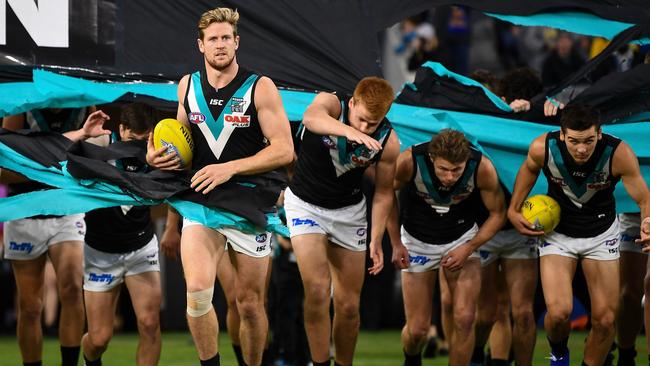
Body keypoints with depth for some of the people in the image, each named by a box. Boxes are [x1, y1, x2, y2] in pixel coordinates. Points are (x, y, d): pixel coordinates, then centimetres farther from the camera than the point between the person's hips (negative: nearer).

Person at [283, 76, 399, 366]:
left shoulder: (387, 142, -16)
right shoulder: (330, 103, -23)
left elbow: (383, 192, -1)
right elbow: (312, 118, -50)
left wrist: (376, 239, -6)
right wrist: (350, 131, -67)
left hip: (349, 211, 3)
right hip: (306, 203, -3)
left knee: (349, 306, 4)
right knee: (317, 288, -20)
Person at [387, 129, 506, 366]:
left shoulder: (482, 168, -27)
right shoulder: (410, 161, -29)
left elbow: (498, 213, -9)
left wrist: (468, 248, -17)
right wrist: (396, 243, -7)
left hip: (463, 239, 0)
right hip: (417, 240, 0)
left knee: (464, 318, -14)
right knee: (417, 328, 0)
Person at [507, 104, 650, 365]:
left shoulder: (619, 154, -29)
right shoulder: (542, 148, -25)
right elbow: (529, 168, 0)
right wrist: (514, 210, -5)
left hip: (601, 234, 1)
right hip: (557, 232, -1)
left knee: (605, 319, -2)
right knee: (558, 312, -16)